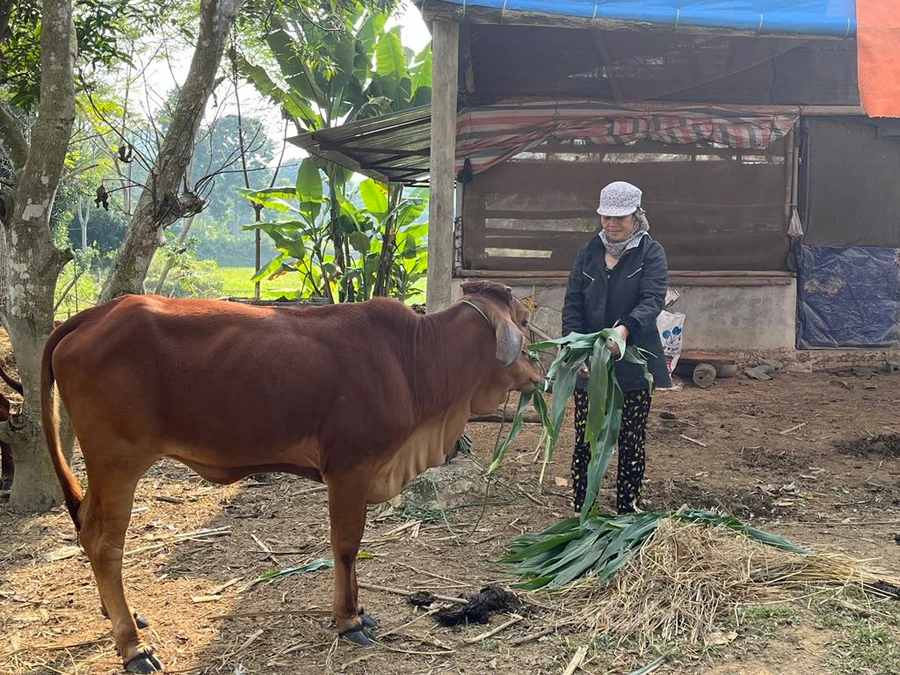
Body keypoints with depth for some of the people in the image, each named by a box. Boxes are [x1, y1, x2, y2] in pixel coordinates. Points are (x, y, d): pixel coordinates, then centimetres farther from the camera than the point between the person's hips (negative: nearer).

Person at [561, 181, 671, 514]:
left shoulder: (651, 253, -3)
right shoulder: (589, 252, 7)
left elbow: (653, 300, -17)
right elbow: (572, 305, 4)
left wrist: (626, 328, -36)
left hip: (634, 363, -2)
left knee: (632, 443, 5)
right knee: (584, 440, 4)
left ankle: (626, 512, 17)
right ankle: (580, 512, 14)